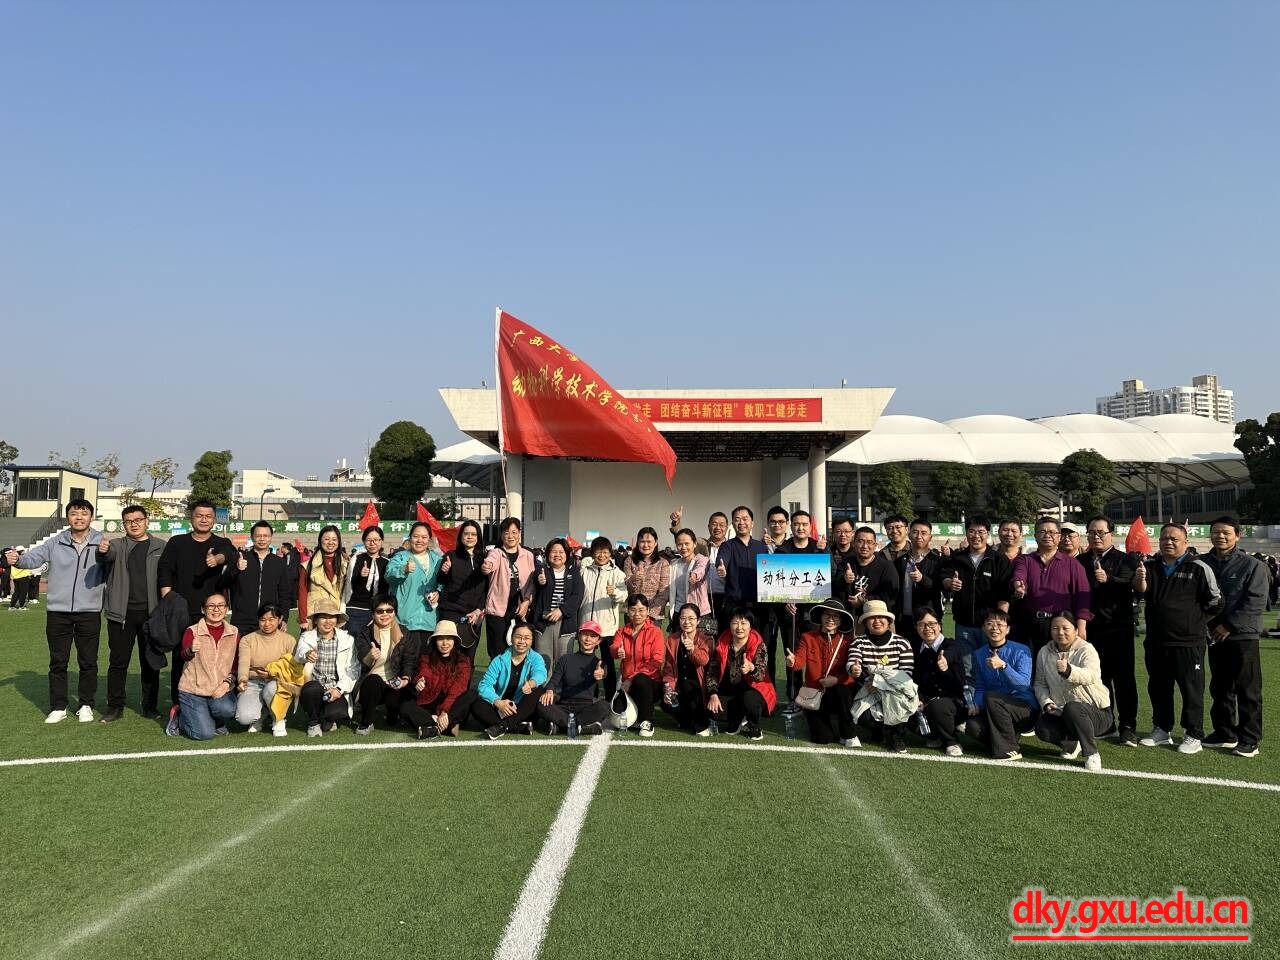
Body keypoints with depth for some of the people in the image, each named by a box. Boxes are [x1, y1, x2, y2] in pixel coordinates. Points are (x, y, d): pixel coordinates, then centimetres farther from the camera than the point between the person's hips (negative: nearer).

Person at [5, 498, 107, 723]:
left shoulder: (102, 544, 0)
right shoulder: (55, 544, 3)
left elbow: (110, 574, -7)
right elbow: (33, 557, -9)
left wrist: (105, 555, -26)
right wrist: (17, 559, -31)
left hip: (89, 612, -1)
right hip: (58, 612, 1)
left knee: (88, 662, 7)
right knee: (58, 662, 9)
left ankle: (86, 705, 20)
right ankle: (58, 707, 20)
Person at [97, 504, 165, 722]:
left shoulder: (161, 547, 5)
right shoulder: (118, 545, 6)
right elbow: (109, 554, -18)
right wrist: (103, 551, -42)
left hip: (151, 613, 0)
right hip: (122, 613, 0)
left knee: (150, 662, 8)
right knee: (118, 661, 6)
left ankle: (150, 706, 16)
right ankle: (115, 707, 15)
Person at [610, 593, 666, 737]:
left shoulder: (655, 631, -1)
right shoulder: (622, 632, 10)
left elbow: (656, 662, -11)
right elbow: (613, 648, -11)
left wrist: (633, 678, -20)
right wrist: (617, 652, -38)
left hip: (651, 683, -3)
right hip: (629, 684, 3)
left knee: (640, 680, -37)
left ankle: (647, 722, -18)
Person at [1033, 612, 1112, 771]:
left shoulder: (1086, 649, -13)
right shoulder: (1045, 653, 4)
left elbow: (1091, 676, -34)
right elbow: (1040, 683, 9)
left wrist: (1068, 670, -55)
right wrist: (1046, 702, -12)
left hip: (1097, 712, -4)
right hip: (1060, 712, 5)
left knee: (1072, 708, -37)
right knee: (1042, 729, -25)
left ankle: (1092, 754, -15)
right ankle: (1072, 744, 9)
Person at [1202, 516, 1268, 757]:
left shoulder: (1253, 565, -5)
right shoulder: (1202, 563, 7)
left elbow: (1256, 602, -11)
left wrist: (1229, 626, -15)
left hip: (1243, 636, -4)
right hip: (1213, 636, 5)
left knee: (1247, 690, 1)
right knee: (1219, 688, 12)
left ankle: (1249, 739, 9)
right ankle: (1224, 733, 23)